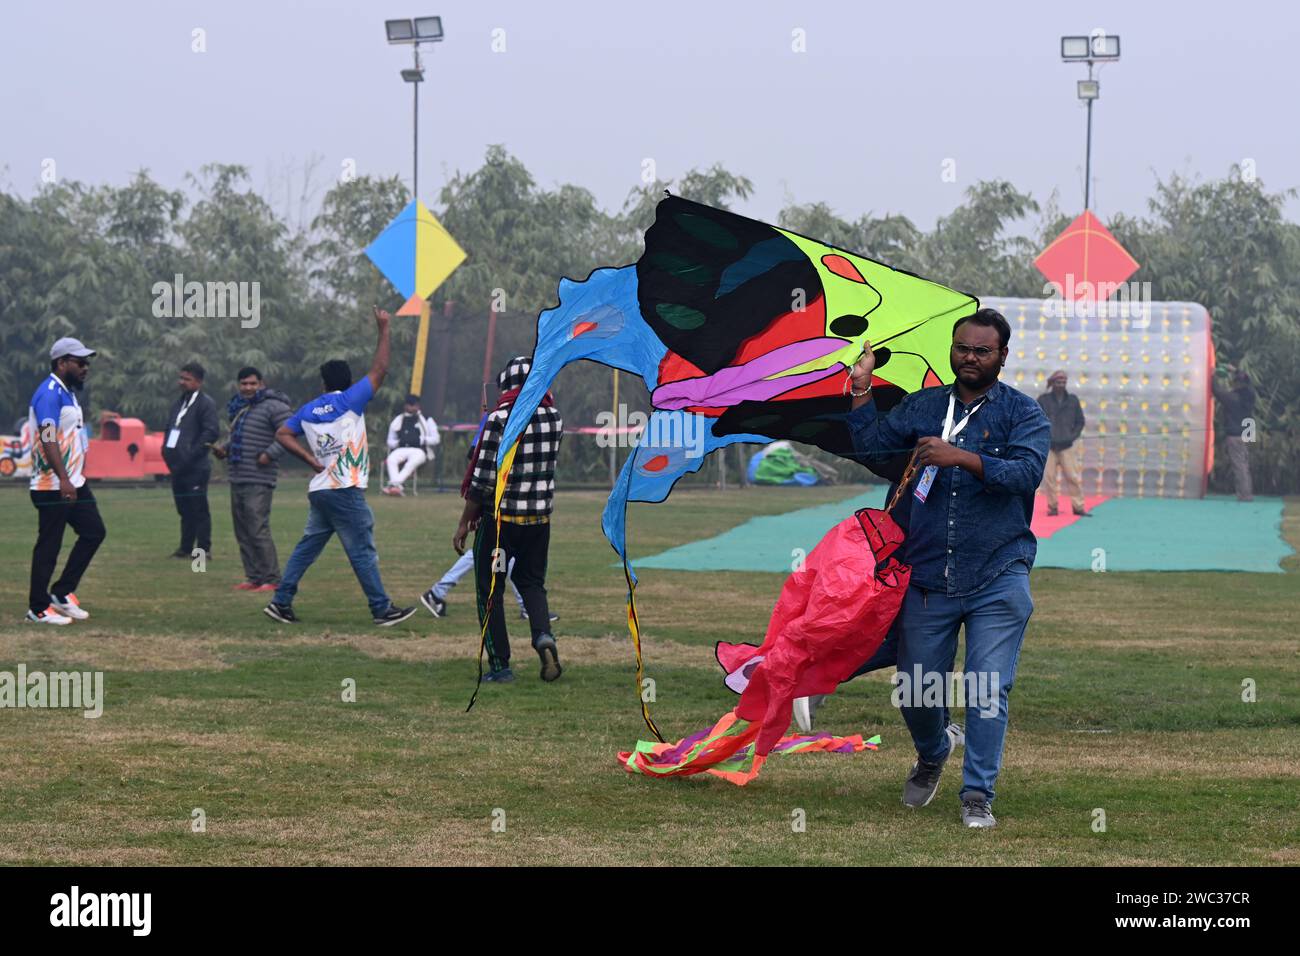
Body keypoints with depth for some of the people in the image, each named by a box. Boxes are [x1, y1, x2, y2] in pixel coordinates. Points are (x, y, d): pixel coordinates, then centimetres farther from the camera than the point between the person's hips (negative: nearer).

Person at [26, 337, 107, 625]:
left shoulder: (68, 393, 15)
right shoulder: (49, 393, -16)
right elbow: (48, 439, -25)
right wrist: (63, 480, -31)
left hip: (74, 484, 10)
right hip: (52, 487, -10)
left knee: (94, 532, 10)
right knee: (48, 545, -4)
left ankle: (62, 593, 17)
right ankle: (38, 609, 4)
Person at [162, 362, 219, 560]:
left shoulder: (206, 404, -8)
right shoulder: (179, 402, 18)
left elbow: (212, 432, -16)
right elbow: (171, 429, 25)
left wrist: (191, 455, -18)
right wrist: (166, 451, 9)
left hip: (195, 467, -8)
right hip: (178, 466, 8)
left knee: (199, 509, -5)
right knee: (184, 509, 14)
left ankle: (204, 549, -2)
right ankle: (185, 548, 20)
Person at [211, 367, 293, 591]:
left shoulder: (272, 406, -9)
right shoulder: (238, 408, 17)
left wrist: (269, 453, -22)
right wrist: (224, 449, 12)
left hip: (258, 481, -9)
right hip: (236, 478, 9)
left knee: (258, 530, -13)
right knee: (243, 531, 11)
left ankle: (271, 579, -10)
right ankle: (253, 577, 17)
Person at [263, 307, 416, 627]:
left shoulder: (308, 410, 10)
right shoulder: (349, 401, -8)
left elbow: (283, 434, 12)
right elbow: (379, 371, -8)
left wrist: (312, 461, 7)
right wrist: (383, 330, -1)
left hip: (320, 490, 6)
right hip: (346, 491, -6)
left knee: (308, 546, 12)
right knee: (363, 551, -3)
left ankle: (281, 601, 9)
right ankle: (382, 609, 1)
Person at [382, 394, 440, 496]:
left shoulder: (427, 421, 14)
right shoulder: (397, 421, 21)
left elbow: (435, 439, 8)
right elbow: (390, 441, 23)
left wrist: (421, 440, -8)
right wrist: (397, 442, 0)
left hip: (419, 450, -3)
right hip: (401, 449, 3)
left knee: (413, 461, -38)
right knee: (391, 459, -32)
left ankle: (394, 484, -51)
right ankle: (397, 487, -47)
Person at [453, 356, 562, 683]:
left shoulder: (501, 419, -15)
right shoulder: (553, 418, -1)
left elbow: (484, 479, -14)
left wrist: (465, 523, -5)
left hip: (500, 518, -5)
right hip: (540, 518, 5)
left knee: (490, 591, 8)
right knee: (531, 582, 21)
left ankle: (500, 665, 8)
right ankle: (543, 635, -5)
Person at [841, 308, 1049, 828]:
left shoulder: (1023, 412, 1)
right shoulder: (923, 407, 11)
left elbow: (1027, 471, -15)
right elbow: (868, 445, 7)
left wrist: (962, 457, -25)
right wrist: (861, 390, -4)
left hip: (997, 579, -3)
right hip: (927, 577, 3)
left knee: (988, 689, -9)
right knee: (915, 688, 10)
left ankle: (978, 795, -2)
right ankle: (931, 756, 39)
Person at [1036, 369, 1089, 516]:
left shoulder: (1073, 400, 6)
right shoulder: (1043, 400, 2)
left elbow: (1080, 421, 14)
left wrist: (1073, 437, 3)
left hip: (1067, 446, 1)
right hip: (1047, 446, -1)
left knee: (1073, 477, -4)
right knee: (1049, 477, -2)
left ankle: (1078, 506, 1)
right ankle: (1052, 506, 8)